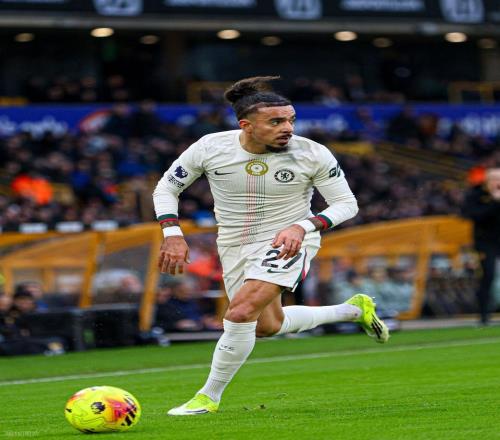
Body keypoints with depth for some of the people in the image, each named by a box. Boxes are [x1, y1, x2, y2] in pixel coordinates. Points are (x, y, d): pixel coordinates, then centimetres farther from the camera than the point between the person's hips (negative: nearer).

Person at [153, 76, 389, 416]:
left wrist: (303, 226, -26)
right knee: (268, 326, 19)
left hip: (287, 242, -5)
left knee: (241, 312, -25)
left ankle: (209, 398, -8)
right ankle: (354, 309, 42)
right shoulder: (210, 148, -15)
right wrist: (173, 235, -16)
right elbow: (166, 188, -1)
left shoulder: (313, 154, -19)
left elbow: (346, 203, -9)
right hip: (235, 245, 5)